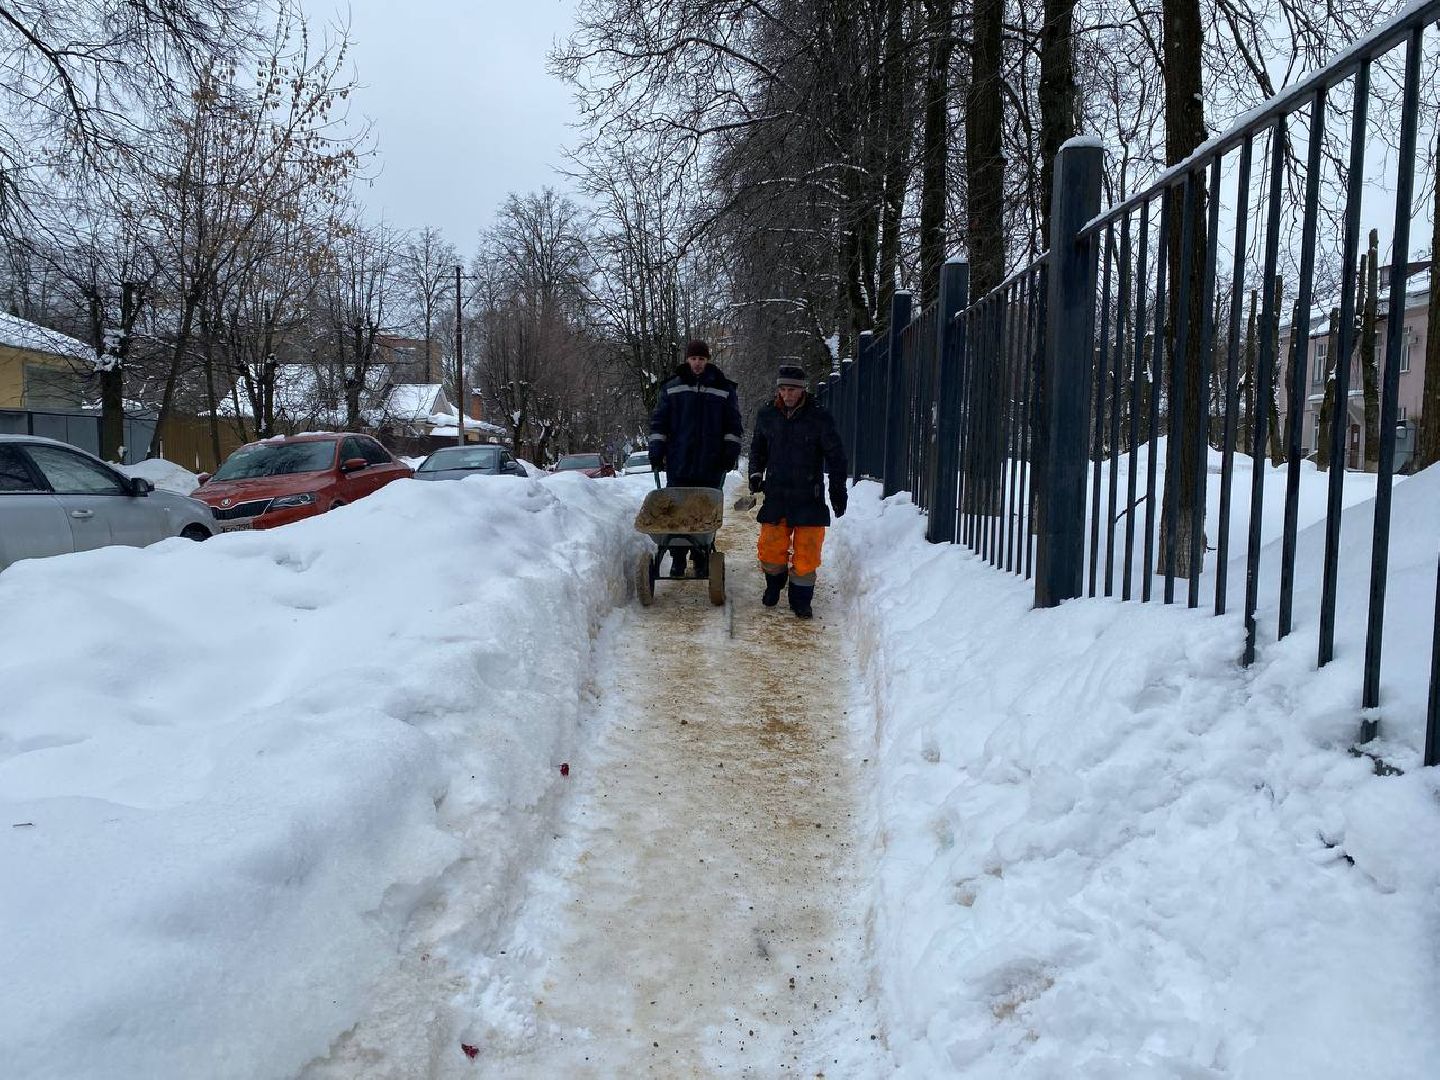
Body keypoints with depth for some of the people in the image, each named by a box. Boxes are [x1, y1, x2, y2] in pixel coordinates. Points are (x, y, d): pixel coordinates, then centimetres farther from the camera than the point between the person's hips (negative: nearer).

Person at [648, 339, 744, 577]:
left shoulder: (724, 389, 7)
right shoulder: (672, 388, 9)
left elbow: (734, 425, 9)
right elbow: (658, 422, 10)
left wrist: (731, 452, 0)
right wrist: (657, 451, 2)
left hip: (711, 466, -1)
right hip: (679, 464, 1)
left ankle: (703, 560, 10)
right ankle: (677, 560, 10)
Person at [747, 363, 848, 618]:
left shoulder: (820, 419, -5)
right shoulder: (767, 416, 5)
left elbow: (835, 457, 1)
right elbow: (757, 449, 21)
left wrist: (838, 492, 0)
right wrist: (756, 473, 5)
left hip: (809, 498, -2)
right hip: (776, 494, 3)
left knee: (806, 552, -2)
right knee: (770, 548, 4)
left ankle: (801, 599, 13)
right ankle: (774, 585, 32)